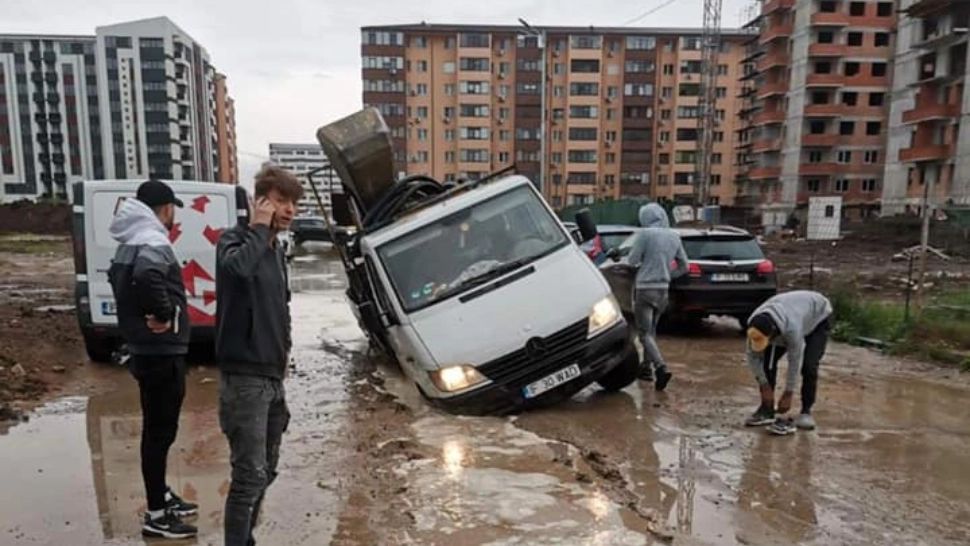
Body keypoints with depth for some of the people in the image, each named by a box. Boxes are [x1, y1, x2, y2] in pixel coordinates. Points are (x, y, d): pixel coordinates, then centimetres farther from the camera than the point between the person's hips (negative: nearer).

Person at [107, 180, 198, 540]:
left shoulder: (130, 243, 13)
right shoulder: (153, 243, -19)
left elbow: (120, 277, 28)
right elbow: (147, 277, -40)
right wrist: (164, 314, -25)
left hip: (145, 349, 10)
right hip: (162, 352, -10)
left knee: (158, 427, 20)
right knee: (160, 431, -1)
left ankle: (162, 496, 34)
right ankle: (156, 515, 9)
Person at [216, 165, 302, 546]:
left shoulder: (276, 250, 13)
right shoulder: (234, 240, -10)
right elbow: (236, 267, -36)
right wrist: (258, 228, -22)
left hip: (272, 377, 8)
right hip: (244, 378, -8)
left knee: (265, 471, 17)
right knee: (250, 476, -5)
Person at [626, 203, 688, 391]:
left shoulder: (645, 234, -12)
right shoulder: (674, 236, 6)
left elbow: (632, 260, -10)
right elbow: (684, 266, 11)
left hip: (645, 288, -6)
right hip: (663, 289, 6)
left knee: (645, 333, -3)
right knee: (651, 330, 21)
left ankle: (661, 367, -20)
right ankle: (646, 367, 29)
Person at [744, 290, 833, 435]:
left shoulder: (791, 327, -46)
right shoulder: (754, 326, -31)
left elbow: (795, 361, -33)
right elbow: (753, 357, -18)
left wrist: (788, 394, -23)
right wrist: (765, 386, -17)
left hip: (818, 317, -4)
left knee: (808, 366, -20)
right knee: (768, 360, -10)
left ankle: (806, 411, -1)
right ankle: (767, 409, 0)